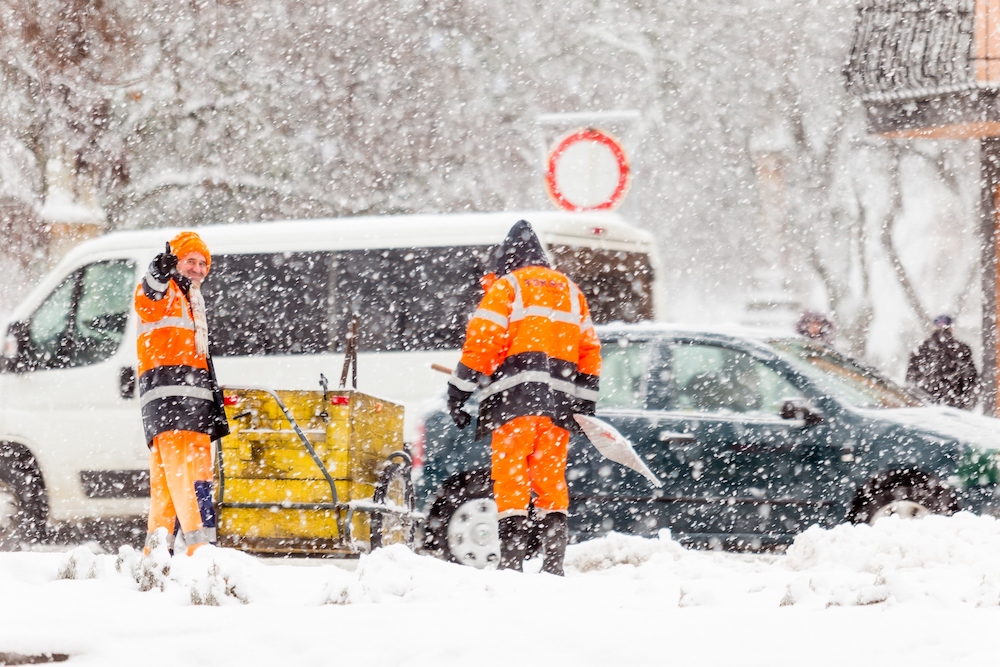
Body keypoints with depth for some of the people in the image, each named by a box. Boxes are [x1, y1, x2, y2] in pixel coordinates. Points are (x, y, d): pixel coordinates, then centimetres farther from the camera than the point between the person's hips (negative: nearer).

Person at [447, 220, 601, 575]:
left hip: (515, 397, -5)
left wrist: (458, 392, 0)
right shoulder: (571, 292, 22)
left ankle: (512, 559, -13)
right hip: (559, 399, 5)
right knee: (551, 476, 8)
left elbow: (481, 342, -3)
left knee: (510, 472, -6)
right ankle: (554, 560, 2)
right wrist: (585, 404, 22)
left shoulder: (506, 286, 6)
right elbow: (589, 349, 20)